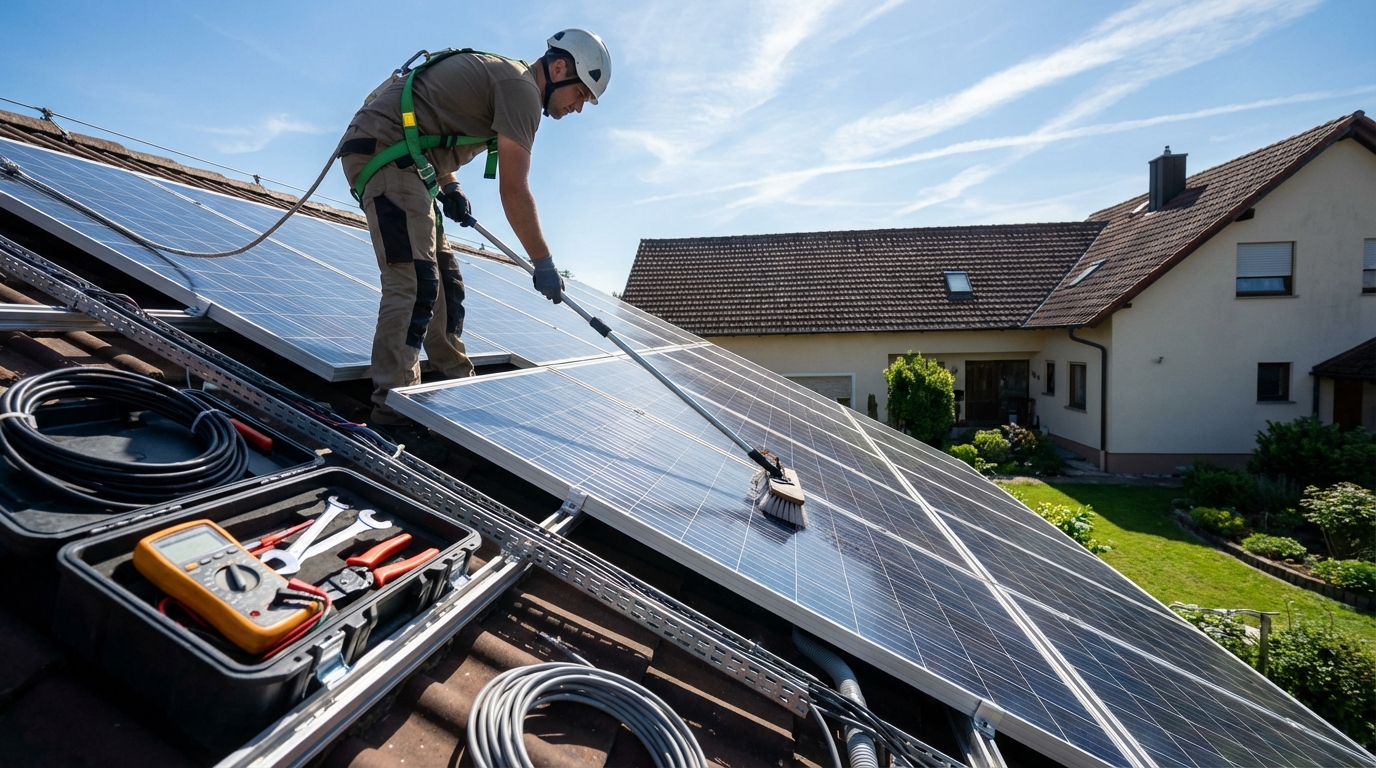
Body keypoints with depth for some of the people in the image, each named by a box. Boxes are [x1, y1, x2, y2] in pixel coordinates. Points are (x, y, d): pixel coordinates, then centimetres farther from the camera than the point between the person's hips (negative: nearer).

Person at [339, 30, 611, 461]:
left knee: (443, 281, 11)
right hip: (382, 148, -11)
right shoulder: (522, 88, -12)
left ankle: (458, 385, 20)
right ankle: (392, 416, -19)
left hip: (404, 161, 11)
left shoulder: (503, 77, 20)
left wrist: (449, 186, 10)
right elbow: (514, 190, -18)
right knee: (414, 282, -19)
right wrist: (544, 264, -12)